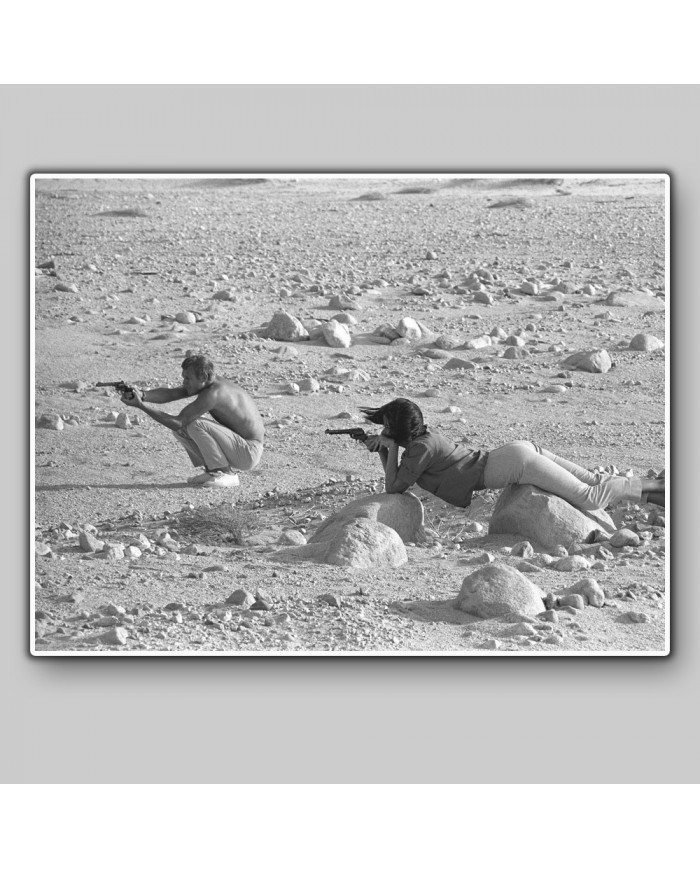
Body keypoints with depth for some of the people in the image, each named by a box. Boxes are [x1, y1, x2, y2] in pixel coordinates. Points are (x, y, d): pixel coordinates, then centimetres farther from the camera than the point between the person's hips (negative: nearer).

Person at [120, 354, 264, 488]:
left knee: (196, 425, -27)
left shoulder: (212, 393, -28)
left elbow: (178, 423, -28)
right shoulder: (206, 382, -1)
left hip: (248, 453, -9)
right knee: (180, 428, 1)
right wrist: (142, 395, -25)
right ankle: (211, 470, 9)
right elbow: (169, 394, -7)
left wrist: (141, 406, -29)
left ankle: (227, 474, -14)